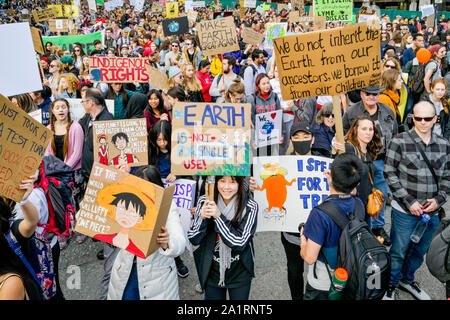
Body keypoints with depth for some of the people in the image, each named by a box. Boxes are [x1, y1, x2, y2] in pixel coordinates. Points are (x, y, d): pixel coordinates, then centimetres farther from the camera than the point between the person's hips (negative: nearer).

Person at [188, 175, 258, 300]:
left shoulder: (250, 206, -16)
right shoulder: (204, 201, -10)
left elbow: (240, 243, -21)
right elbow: (193, 240, -8)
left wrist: (218, 216, -29)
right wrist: (202, 217, -27)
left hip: (239, 274, -1)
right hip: (212, 272, 1)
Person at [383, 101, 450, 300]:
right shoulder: (399, 142, -10)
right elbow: (390, 174, -9)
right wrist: (409, 201, -13)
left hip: (432, 212, 4)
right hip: (405, 211, -4)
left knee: (419, 251, 19)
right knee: (398, 251, 7)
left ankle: (407, 280, 43)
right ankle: (391, 285, 30)